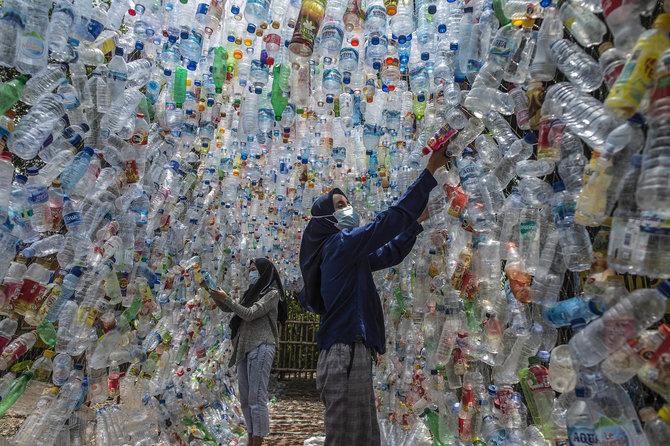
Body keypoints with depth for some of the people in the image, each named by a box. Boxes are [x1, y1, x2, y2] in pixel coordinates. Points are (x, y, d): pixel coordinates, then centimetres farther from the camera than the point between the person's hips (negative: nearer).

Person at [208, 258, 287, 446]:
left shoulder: (272, 294, -5)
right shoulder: (253, 293, 19)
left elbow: (250, 314, -14)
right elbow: (228, 308, 21)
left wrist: (225, 298, -14)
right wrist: (214, 295, 5)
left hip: (261, 349, -8)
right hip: (245, 350, 8)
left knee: (256, 398, -9)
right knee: (245, 399, 10)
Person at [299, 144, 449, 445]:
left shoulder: (351, 255, 20)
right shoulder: (340, 243, -8)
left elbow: (391, 254, 29)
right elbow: (389, 220, -15)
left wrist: (415, 221, 24)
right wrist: (430, 171, -12)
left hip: (355, 358, 10)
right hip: (345, 356, -10)